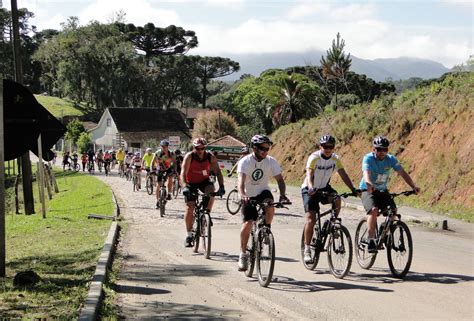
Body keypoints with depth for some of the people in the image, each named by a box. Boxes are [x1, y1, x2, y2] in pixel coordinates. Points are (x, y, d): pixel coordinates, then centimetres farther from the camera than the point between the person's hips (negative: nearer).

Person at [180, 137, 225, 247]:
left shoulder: (210, 157, -17)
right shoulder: (189, 157, -23)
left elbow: (218, 172, -17)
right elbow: (183, 173, -30)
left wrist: (221, 186, -30)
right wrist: (184, 187, -46)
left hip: (204, 181, 1)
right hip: (191, 183, -1)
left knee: (211, 192, -32)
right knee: (190, 207, -8)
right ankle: (189, 235, 3)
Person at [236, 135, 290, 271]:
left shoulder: (271, 161, -11)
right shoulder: (245, 162, -20)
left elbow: (279, 179, -14)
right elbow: (241, 181, -32)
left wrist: (282, 194, -33)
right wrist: (243, 196, -51)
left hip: (263, 192, 2)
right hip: (248, 196, -2)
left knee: (270, 207, -31)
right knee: (247, 223, -14)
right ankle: (243, 254, 2)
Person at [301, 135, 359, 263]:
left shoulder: (335, 159, -8)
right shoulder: (314, 158, -22)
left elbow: (343, 174, -13)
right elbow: (309, 174, -35)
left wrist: (353, 189, -27)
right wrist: (311, 188, -54)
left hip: (324, 187, 4)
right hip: (309, 189, -4)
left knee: (337, 200, -28)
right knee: (311, 219, -14)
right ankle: (307, 249, -4)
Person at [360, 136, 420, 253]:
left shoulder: (391, 159, -7)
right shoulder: (368, 158, -19)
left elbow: (403, 173, -13)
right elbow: (366, 174, -36)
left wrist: (413, 186, -28)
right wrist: (369, 184, -58)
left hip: (382, 190, 4)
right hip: (368, 190, -4)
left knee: (393, 210, -16)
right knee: (374, 210, -29)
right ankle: (371, 241, -27)